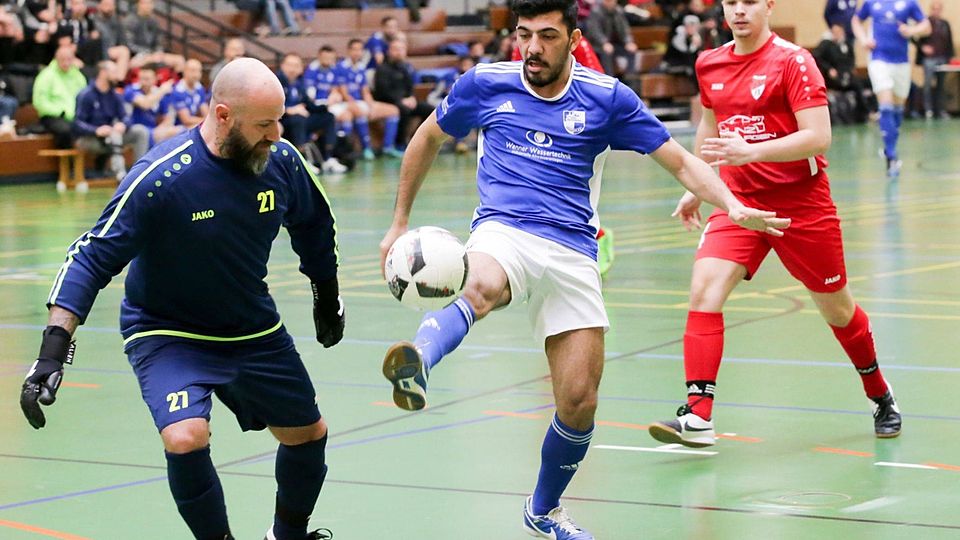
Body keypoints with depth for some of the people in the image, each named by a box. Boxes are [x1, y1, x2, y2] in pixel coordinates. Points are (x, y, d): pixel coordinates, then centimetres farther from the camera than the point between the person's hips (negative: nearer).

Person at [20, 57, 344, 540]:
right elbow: (92, 258, -24)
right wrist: (53, 351, -32)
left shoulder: (282, 160, -13)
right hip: (167, 333, -5)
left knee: (309, 434, 15)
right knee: (186, 437, -29)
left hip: (256, 331, 5)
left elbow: (313, 226, 9)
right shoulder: (160, 178, -28)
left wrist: (328, 297, 22)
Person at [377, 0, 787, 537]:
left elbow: (681, 160, 5)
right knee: (482, 288, -40)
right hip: (504, 231, -1)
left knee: (579, 403, -1)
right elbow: (428, 139, 22)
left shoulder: (608, 98, 4)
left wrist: (734, 206, -11)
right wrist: (400, 222, 22)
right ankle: (417, 364, -70)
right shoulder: (485, 84, 6)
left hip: (573, 252, 2)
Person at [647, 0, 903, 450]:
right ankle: (698, 418, -23)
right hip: (740, 198, 4)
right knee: (705, 286, -20)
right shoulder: (709, 65, 5)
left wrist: (751, 151, -30)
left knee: (836, 307, 11)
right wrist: (694, 187, 23)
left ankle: (882, 399, 37)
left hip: (802, 202, -4)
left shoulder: (793, 61, -13)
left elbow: (818, 137, -21)